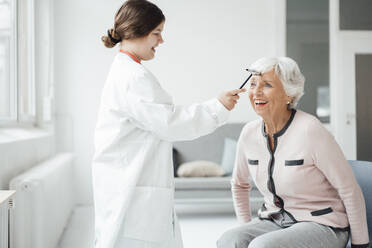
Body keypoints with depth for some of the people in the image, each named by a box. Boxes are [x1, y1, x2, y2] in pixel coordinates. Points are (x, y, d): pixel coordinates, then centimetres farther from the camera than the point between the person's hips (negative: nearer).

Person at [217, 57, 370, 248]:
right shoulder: (249, 133, 0)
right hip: (273, 222, 5)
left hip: (321, 227, -5)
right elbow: (239, 184, 18)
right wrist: (246, 228, 12)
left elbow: (351, 191, -11)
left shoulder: (310, 131, -18)